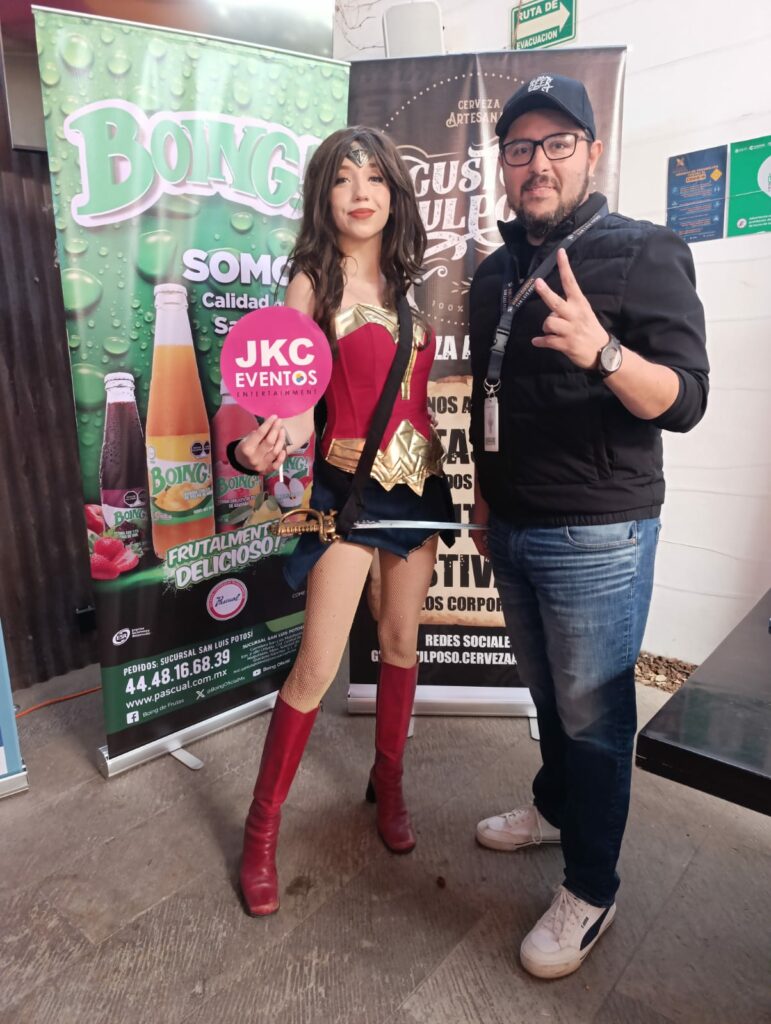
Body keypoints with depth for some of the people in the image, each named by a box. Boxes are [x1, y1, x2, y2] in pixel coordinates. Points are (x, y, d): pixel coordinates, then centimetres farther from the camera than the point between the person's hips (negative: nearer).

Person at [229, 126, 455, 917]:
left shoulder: (408, 280, 10)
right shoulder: (312, 282, -4)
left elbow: (418, 386, 12)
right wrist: (273, 440, -30)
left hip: (418, 478, 5)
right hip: (350, 482, -5)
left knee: (402, 641, 14)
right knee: (317, 667, -4)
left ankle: (388, 784, 36)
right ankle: (261, 830, 18)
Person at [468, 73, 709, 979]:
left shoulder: (643, 254, -7)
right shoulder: (494, 273, 12)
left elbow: (684, 402, -16)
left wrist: (601, 351, -34)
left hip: (596, 537, -6)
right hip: (511, 529, 6)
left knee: (593, 713, 5)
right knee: (548, 692, 21)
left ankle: (590, 892, 26)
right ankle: (554, 807, 45)